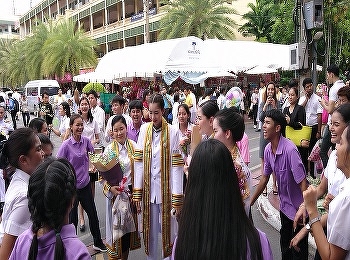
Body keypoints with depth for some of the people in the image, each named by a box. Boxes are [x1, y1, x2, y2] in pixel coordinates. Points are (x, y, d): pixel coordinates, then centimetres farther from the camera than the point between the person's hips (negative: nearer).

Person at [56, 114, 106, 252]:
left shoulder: (86, 141, -4)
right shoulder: (66, 145, -15)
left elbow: (93, 154, 15)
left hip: (85, 185, 4)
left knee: (92, 214, 14)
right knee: (72, 217, 8)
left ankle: (98, 242, 33)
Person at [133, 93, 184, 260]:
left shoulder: (173, 132, -9)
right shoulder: (144, 129, 2)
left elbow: (177, 166, -10)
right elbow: (139, 162, 1)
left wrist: (178, 199, -11)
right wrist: (137, 193, -1)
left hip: (166, 190, -3)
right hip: (148, 190, 3)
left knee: (169, 232, 10)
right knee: (150, 232, 15)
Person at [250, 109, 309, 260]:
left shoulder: (290, 149, -29)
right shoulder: (268, 149, -6)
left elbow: (303, 183, -28)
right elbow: (265, 178, 5)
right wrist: (250, 202, 9)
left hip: (298, 208, -7)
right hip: (284, 205, 7)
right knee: (284, 242, 24)